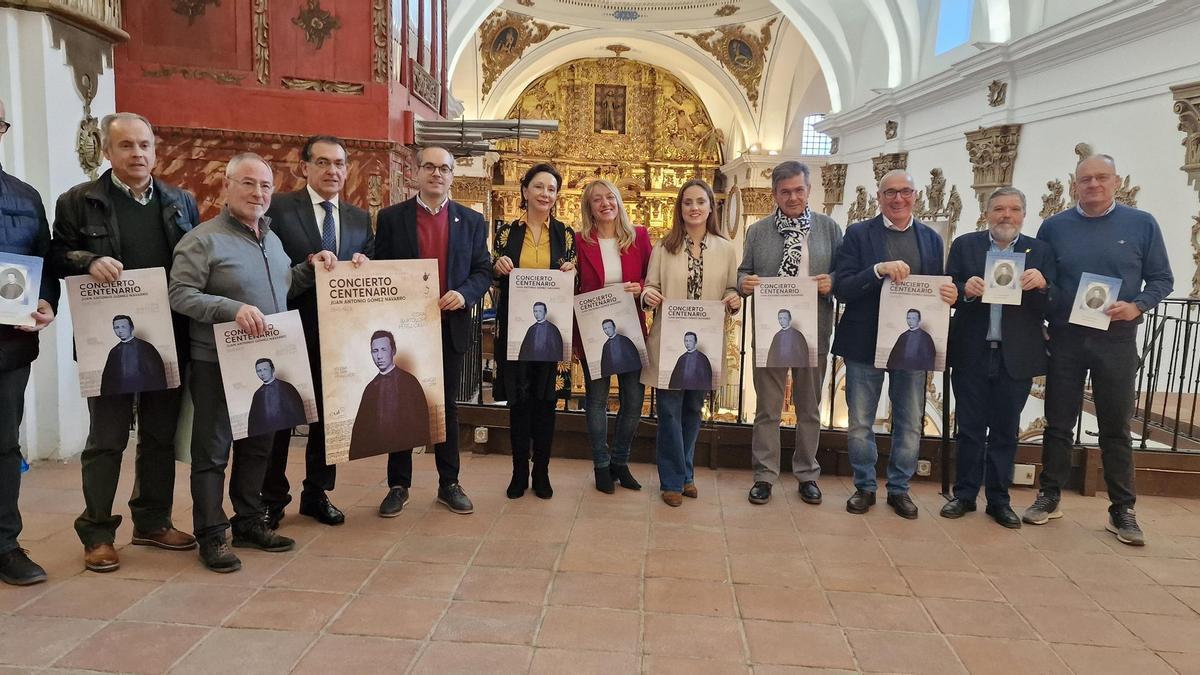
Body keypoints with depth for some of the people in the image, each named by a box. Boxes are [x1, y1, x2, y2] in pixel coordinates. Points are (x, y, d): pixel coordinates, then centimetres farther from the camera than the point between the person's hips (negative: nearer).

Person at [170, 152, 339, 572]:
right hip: (218, 364, -7)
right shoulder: (203, 239, -10)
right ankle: (211, 536, 12)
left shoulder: (271, 237, 14)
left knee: (258, 446, 15)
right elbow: (179, 295, -16)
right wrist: (233, 308, -27)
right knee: (212, 452, 2)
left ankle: (250, 523, 28)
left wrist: (311, 268, 6)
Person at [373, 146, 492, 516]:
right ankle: (398, 485, 20)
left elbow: (483, 271, 5)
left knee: (447, 407, 10)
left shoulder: (472, 221, 6)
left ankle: (449, 484, 20)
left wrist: (464, 293, -15)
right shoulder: (391, 217, 2)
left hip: (451, 326, 1)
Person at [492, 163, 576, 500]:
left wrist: (570, 272, -14)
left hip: (550, 327, 0)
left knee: (545, 399, 5)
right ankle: (519, 472, 16)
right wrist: (499, 268, -14)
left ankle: (541, 472, 18)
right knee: (518, 398, 5)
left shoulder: (565, 234, 5)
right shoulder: (508, 231, 4)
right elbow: (494, 280, 7)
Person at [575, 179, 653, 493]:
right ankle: (601, 465, 23)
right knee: (597, 399, 7)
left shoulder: (639, 236, 2)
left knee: (634, 398, 5)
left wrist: (641, 288, -12)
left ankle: (620, 462, 25)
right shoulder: (580, 241, -3)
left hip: (631, 329, 2)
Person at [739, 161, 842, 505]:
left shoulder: (829, 228, 4)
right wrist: (744, 283, -15)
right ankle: (764, 475, 17)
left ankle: (807, 473, 27)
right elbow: (744, 273, 7)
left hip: (814, 332, 1)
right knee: (767, 408, 7)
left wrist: (832, 283, -16)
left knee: (809, 408, 12)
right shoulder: (757, 231, 4)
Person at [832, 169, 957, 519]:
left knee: (910, 424, 10)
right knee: (860, 423, 9)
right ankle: (864, 486, 26)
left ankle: (899, 488, 27)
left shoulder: (931, 239, 7)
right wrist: (879, 270, -25)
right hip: (865, 342, -2)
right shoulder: (858, 234, -2)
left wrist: (949, 296, -14)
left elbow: (939, 290, 9)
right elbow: (842, 289, -11)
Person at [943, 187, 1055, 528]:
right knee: (969, 429, 8)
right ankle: (964, 495, 20)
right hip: (971, 355, -1)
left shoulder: (1040, 251, 5)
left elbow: (1051, 306, -1)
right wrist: (965, 290, -21)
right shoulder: (964, 245, 3)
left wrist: (1042, 285, -21)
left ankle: (999, 500, 21)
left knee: (1005, 432, 10)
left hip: (1016, 358, 1)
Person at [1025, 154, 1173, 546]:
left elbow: (1162, 279, 3)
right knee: (1058, 423, 7)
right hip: (1064, 338, 1)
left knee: (1116, 427, 5)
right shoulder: (1054, 227, 3)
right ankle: (1049, 497, 18)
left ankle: (1122, 510, 15)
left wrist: (1137, 307, -15)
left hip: (1116, 340, -1)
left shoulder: (1142, 225, 1)